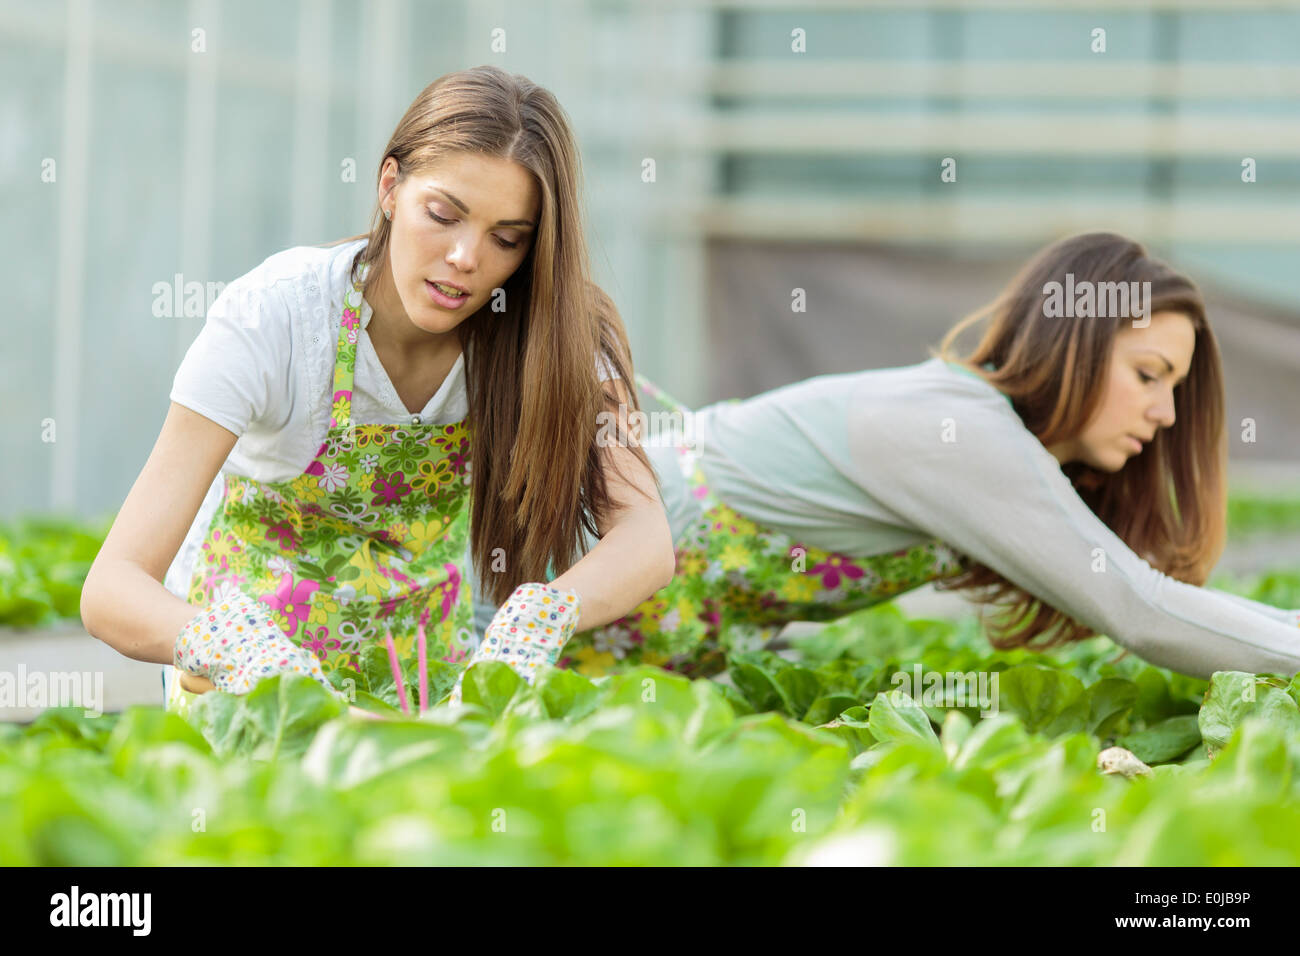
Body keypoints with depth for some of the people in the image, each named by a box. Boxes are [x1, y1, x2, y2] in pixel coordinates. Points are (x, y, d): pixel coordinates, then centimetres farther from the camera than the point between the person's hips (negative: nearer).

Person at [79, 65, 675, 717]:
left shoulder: (551, 330, -19)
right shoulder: (269, 316, -28)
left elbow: (645, 539, -30)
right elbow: (111, 588, -33)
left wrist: (537, 620, -50)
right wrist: (235, 646, -54)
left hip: (420, 650, 3)